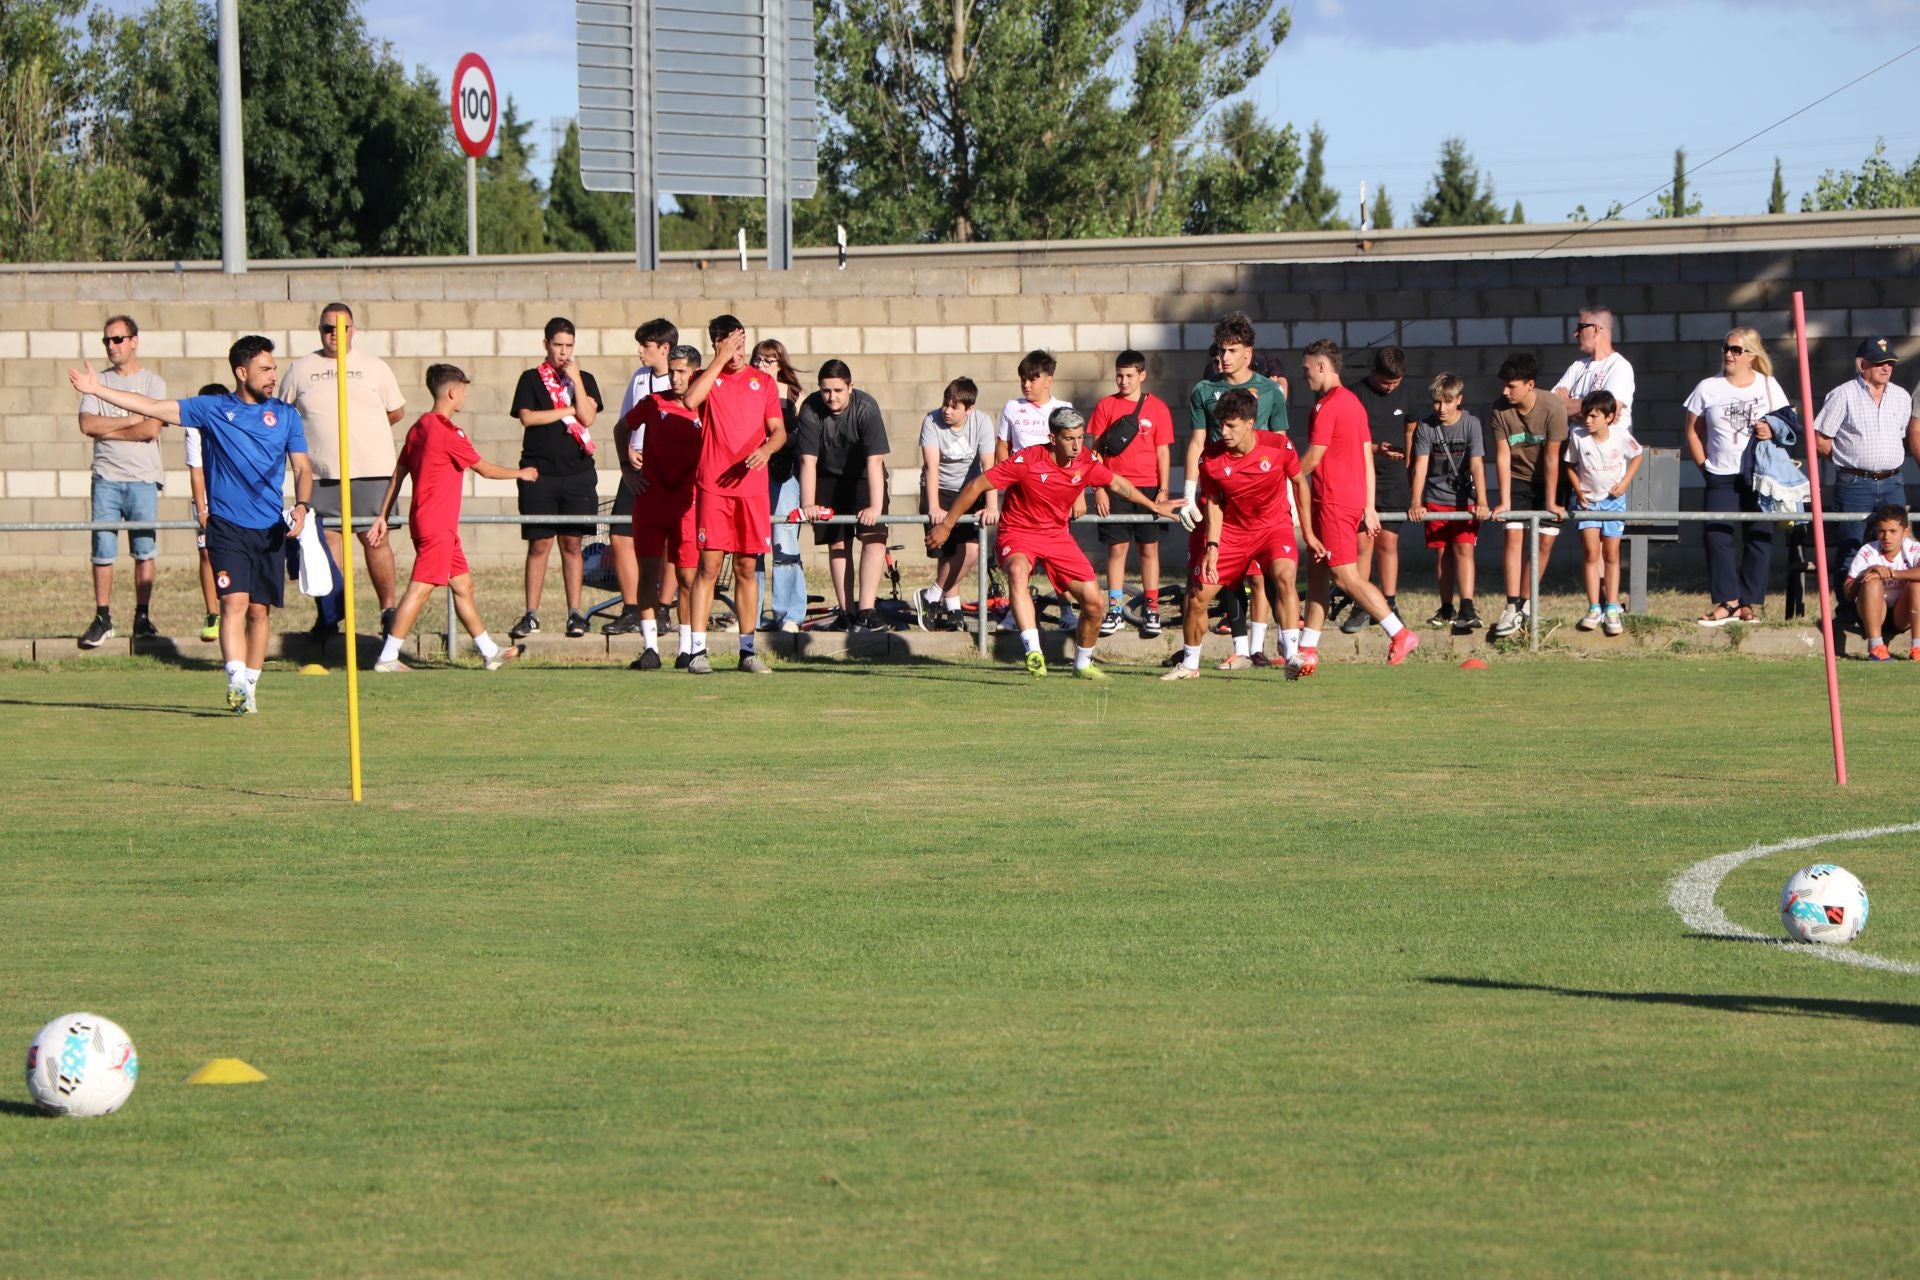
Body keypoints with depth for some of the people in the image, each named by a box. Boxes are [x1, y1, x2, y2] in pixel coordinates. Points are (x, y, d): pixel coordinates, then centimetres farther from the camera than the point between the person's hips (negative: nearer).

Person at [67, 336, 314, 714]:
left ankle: (250, 689, 15)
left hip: (270, 529, 2)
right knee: (234, 601, -16)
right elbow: (153, 408, 2)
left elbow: (302, 467, 12)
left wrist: (302, 506, -7)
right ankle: (236, 683, -26)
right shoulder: (213, 410, 4)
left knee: (259, 610, 5)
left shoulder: (286, 414, 10)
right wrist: (98, 390, -3)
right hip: (226, 524, -2)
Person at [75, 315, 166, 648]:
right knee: (103, 550, -2)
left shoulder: (152, 382, 4)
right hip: (106, 477, 2)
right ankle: (102, 618, 2)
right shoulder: (98, 382, 12)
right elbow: (87, 424, -3)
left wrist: (107, 429, -3)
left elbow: (150, 429, -9)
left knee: (145, 550, -2)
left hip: (143, 478, -2)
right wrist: (131, 420, -6)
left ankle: (143, 617, 5)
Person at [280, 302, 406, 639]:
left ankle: (389, 609, 4)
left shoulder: (374, 368, 10)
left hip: (370, 472, -1)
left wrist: (360, 428, 9)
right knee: (326, 539, -2)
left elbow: (396, 410, 16)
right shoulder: (299, 370, 11)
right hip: (320, 474, 1)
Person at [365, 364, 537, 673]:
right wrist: (521, 473, 10)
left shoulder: (419, 428, 11)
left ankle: (490, 653, 22)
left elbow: (398, 473, 14)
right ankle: (387, 658, -12)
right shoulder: (448, 433, -15)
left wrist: (383, 517, 17)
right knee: (421, 588, -10)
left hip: (440, 526, 10)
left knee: (463, 585, 15)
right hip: (437, 526, -10)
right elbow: (485, 469, -6)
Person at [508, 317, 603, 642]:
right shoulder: (531, 379, 7)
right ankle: (531, 615, 3)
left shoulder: (584, 379, 11)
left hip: (577, 472, 1)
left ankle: (575, 613, 6)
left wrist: (575, 379, -9)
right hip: (539, 473, -1)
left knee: (571, 544, 2)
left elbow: (588, 417, -4)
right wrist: (568, 411, -4)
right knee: (539, 544, -2)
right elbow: (527, 417, -6)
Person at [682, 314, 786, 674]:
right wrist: (720, 360, -14)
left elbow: (779, 431, 10)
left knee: (747, 568, 5)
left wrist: (766, 448, -12)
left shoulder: (763, 382, 12)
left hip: (752, 486, 2)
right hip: (712, 485, -2)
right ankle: (698, 650, -8)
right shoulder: (706, 378, 6)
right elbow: (691, 399, -17)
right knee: (709, 566, -7)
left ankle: (748, 651, 9)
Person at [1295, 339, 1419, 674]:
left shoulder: (1327, 405, -13)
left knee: (1346, 576, -8)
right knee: (1317, 571, 12)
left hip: (1334, 501, -10)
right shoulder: (1353, 401, 15)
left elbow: (1312, 459, -13)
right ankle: (1308, 650, 14)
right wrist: (1369, 507, 18)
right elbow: (1367, 458, 17)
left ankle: (1400, 633, -11)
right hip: (1355, 498, 10)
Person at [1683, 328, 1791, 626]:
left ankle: (1748, 603, 9)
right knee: (1716, 537, -11)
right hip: (1721, 478, 0)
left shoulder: (1768, 386, 5)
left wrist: (1772, 431, -13)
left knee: (1758, 539, 1)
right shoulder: (1708, 388, 4)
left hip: (1759, 477, 0)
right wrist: (1705, 466, 0)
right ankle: (1726, 602, -4)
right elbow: (1693, 432, 8)